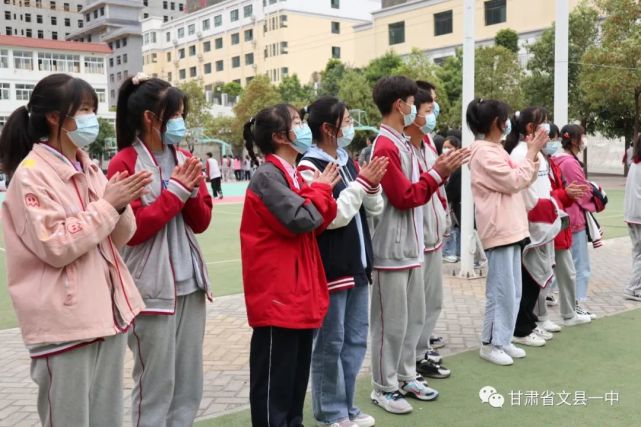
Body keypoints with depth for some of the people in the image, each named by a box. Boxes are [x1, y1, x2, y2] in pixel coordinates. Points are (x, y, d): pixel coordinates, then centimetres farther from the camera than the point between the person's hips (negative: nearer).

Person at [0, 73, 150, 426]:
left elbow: (118, 238, 12)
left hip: (106, 311, 7)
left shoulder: (88, 168, 10)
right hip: (65, 321, -7)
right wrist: (107, 205, -15)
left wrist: (121, 206, -7)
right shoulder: (31, 173, -11)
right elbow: (56, 246, -19)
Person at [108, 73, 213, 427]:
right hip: (153, 287, -6)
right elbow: (133, 229, -15)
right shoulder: (123, 164, -9)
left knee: (190, 382, 14)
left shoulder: (184, 159, 10)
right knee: (155, 384, 2)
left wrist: (192, 190, -8)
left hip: (190, 281, 7)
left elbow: (202, 222, 10)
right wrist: (175, 190, -13)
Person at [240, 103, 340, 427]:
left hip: (300, 291, 9)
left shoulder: (293, 175, 14)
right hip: (277, 293, -9)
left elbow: (317, 224, 11)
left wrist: (322, 193, -7)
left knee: (298, 372, 18)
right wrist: (320, 190, -6)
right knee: (274, 376, 1)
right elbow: (301, 219, -24)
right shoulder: (267, 176, -14)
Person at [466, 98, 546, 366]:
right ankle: (490, 344, 7)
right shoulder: (483, 152, -13)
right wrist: (531, 152, -6)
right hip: (498, 230, -10)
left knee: (513, 290, 13)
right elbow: (513, 181, -15)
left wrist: (533, 154, 8)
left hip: (510, 228, 10)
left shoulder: (495, 150, 16)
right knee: (501, 290, -4)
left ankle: (503, 341, 21)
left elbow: (521, 181, 20)